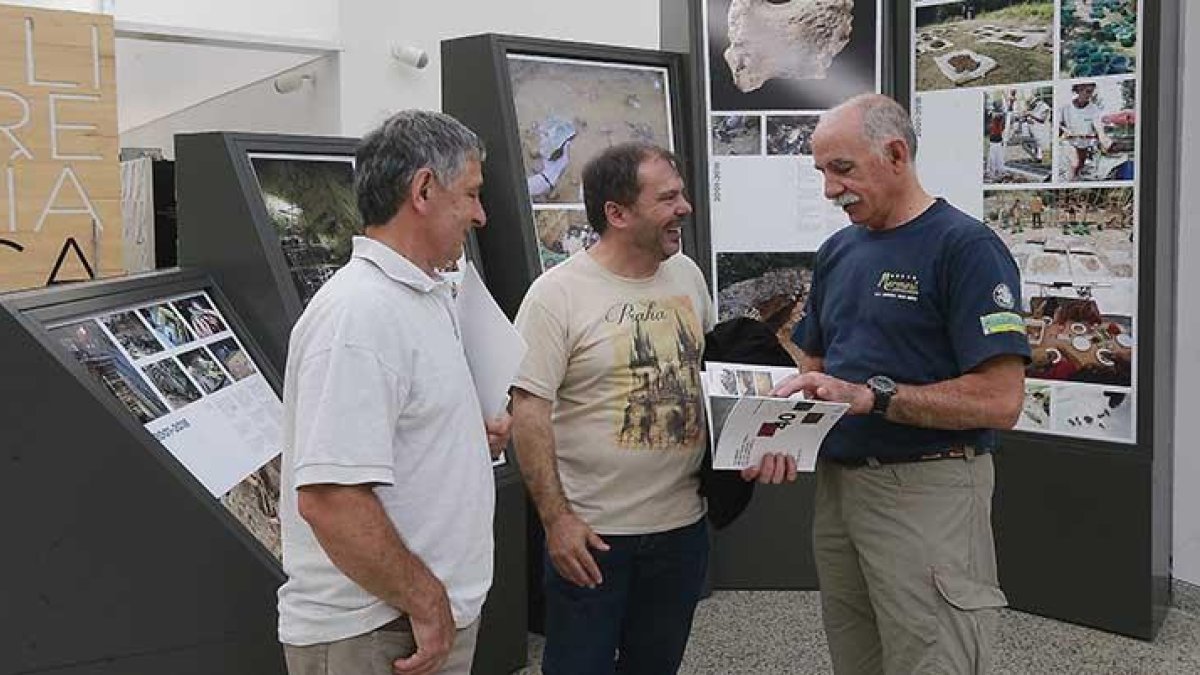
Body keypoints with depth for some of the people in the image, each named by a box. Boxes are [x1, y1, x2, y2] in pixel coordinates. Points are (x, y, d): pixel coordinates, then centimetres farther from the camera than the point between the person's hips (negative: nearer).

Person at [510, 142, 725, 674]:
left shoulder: (688, 275, 6)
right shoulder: (557, 293, -13)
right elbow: (529, 411, -14)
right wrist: (556, 518, -17)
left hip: (683, 523, 6)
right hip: (590, 532, -5)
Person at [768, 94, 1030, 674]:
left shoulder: (966, 247, -12)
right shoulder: (837, 251, 11)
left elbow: (1000, 400, -19)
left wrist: (872, 395, -24)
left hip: (927, 494, -7)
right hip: (836, 485, 7)